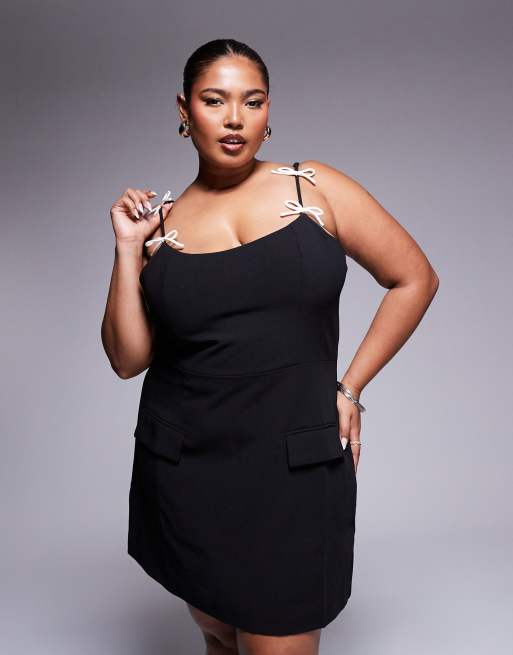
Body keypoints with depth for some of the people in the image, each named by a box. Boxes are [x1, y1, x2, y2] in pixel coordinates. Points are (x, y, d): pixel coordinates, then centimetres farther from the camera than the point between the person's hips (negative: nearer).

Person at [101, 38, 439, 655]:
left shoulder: (314, 188, -2)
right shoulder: (160, 223, 4)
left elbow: (414, 279, 2)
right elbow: (127, 359, 1)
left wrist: (349, 386, 0)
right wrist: (127, 251, -7)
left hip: (297, 469, -2)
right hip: (184, 470, 3)